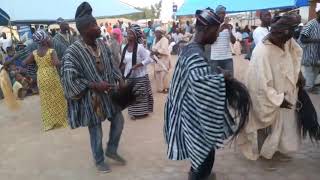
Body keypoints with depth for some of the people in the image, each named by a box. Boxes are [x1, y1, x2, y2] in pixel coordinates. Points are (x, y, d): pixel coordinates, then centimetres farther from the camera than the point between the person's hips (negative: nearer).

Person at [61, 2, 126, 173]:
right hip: (90, 98, -6)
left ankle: (112, 150, 40)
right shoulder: (73, 51, -22)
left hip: (108, 93, 6)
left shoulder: (102, 44, -1)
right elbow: (69, 78, -22)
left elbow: (111, 65, 11)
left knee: (119, 121, 15)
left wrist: (120, 81, -3)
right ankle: (99, 161, 35)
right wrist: (95, 85, -25)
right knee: (96, 132, 10)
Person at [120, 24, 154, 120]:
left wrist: (137, 65, -24)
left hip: (140, 76, -6)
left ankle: (142, 112, 20)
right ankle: (134, 112, 27)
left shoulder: (140, 47, -16)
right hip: (130, 76, 6)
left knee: (141, 95, 5)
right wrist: (122, 67, 1)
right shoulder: (125, 48, 3)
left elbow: (148, 59, -17)